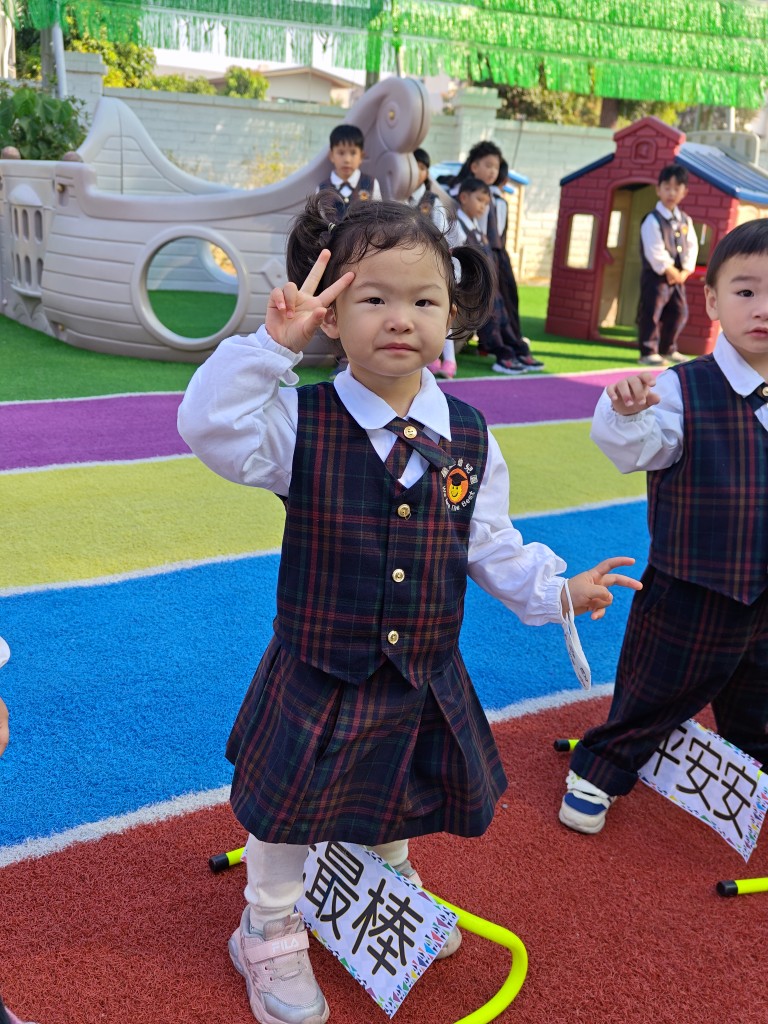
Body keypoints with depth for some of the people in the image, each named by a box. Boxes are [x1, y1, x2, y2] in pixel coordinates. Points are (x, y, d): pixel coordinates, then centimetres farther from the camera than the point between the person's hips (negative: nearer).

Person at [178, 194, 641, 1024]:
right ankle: (270, 937, 41)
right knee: (288, 815, 14)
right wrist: (272, 344, -35)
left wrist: (555, 589, -4)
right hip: (316, 682, -3)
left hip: (425, 683, 4)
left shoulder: (469, 436, -5)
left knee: (401, 808, 27)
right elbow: (210, 429, -30)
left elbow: (489, 544, 3)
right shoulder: (301, 423, -15)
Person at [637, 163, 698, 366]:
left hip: (678, 277, 7)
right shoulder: (652, 220, -12)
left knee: (679, 314, 13)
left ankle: (667, 349, 26)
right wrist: (669, 270, -17)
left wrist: (685, 271, -5)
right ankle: (648, 352, 0)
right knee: (651, 314, -7)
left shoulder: (685, 220, 9)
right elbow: (655, 252, -18)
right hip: (655, 276, -7)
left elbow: (691, 247, 7)